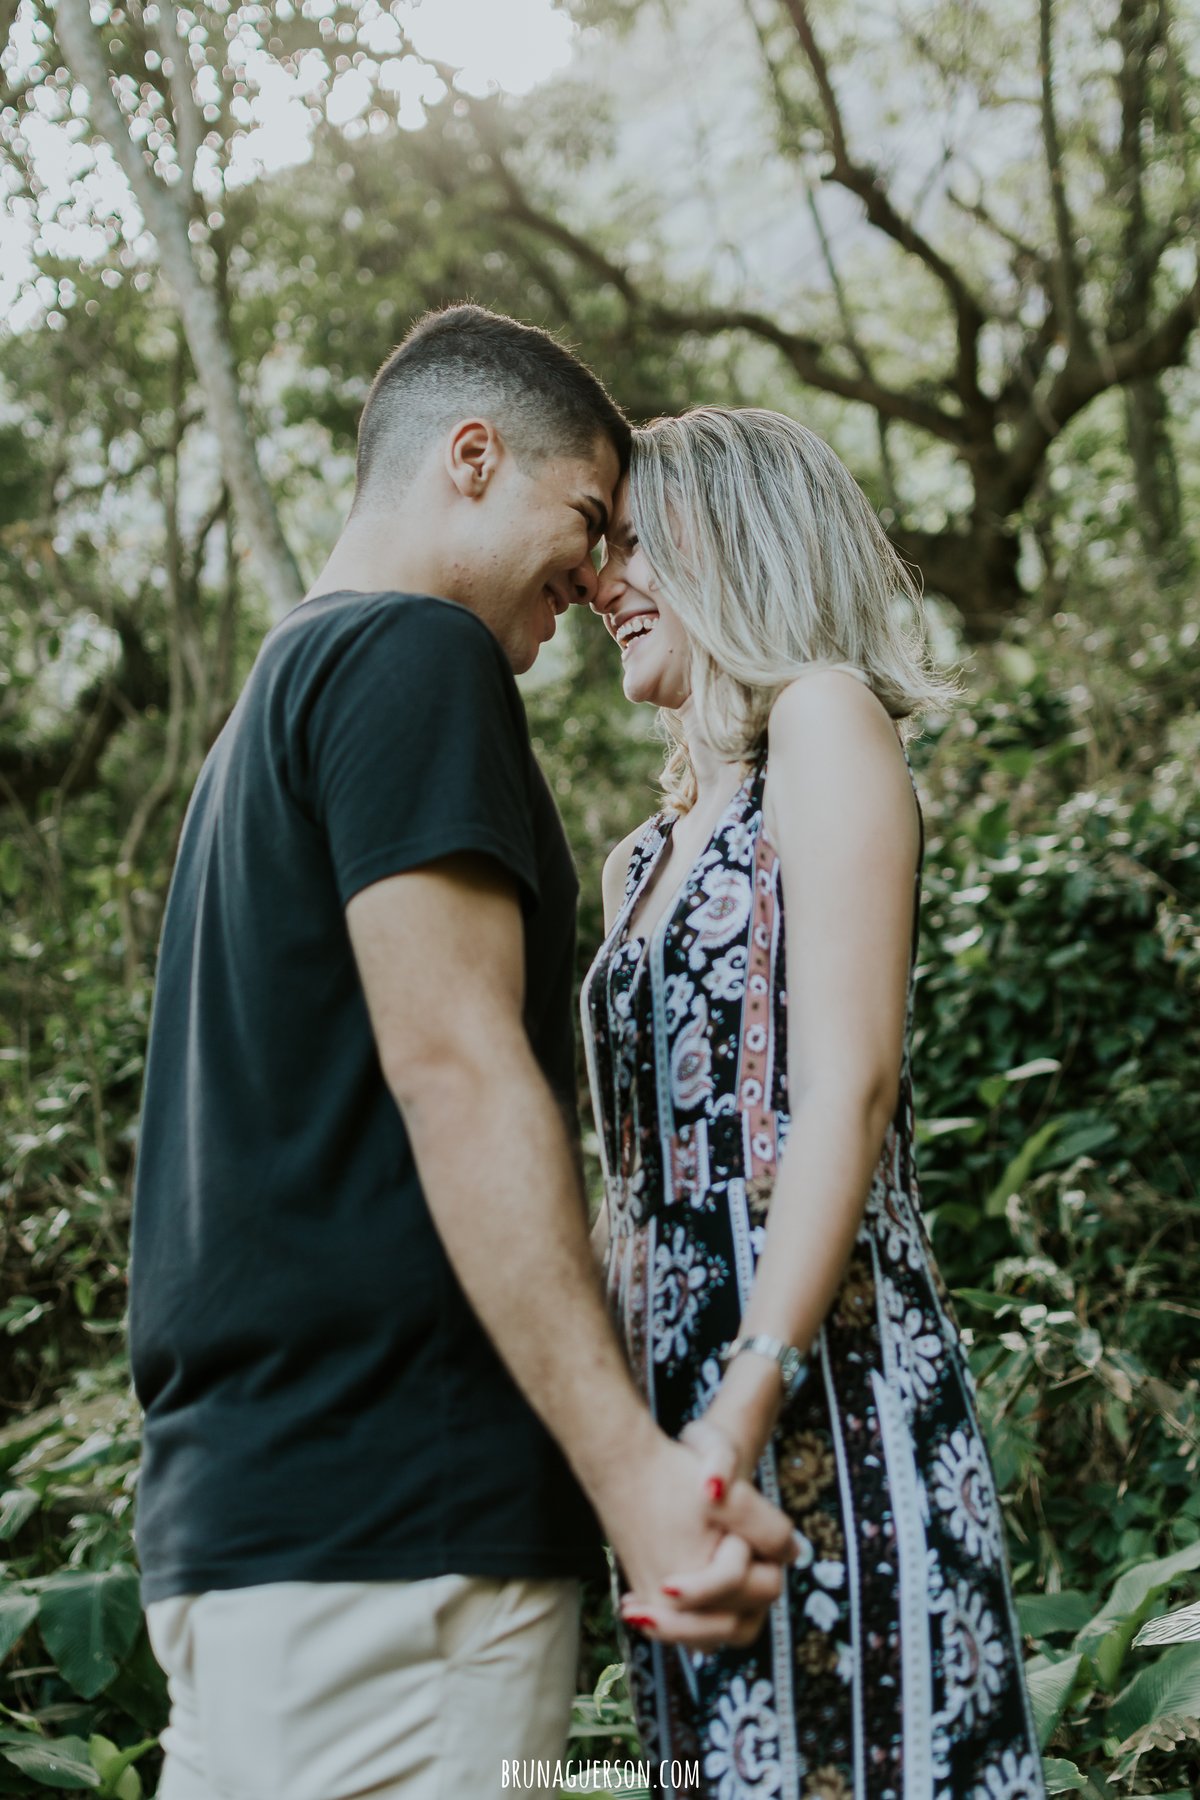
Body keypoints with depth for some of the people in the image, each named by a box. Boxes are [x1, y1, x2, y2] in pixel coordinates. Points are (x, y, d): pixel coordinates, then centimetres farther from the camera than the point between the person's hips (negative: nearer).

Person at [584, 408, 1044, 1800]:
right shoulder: (646, 856, 21)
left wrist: (741, 1411, -21)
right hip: (671, 1390, 8)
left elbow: (849, 1083, -14)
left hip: (819, 1375, -8)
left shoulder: (823, 717, -3)